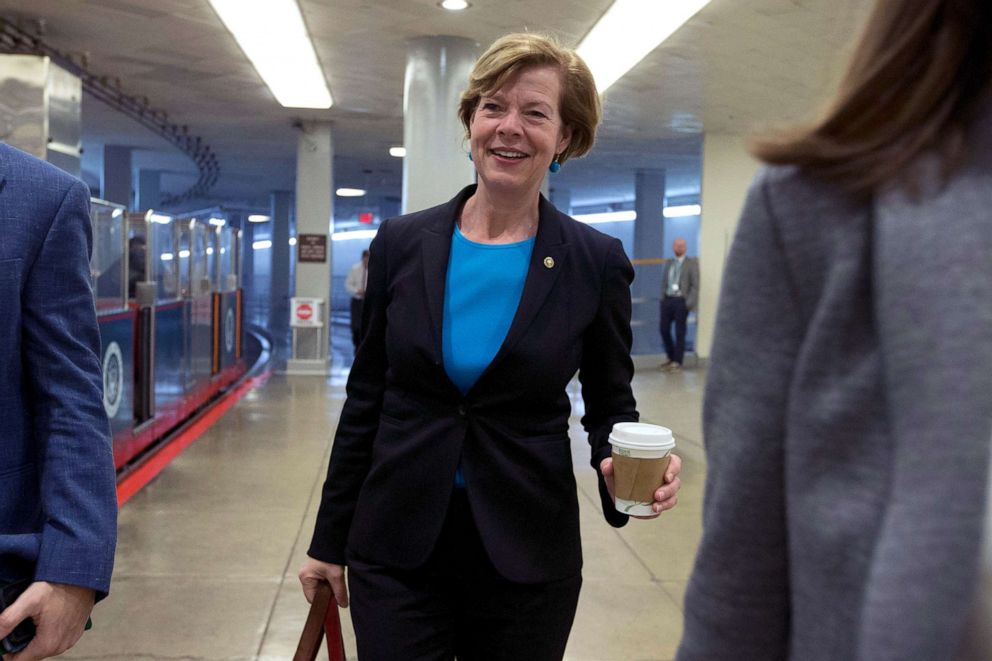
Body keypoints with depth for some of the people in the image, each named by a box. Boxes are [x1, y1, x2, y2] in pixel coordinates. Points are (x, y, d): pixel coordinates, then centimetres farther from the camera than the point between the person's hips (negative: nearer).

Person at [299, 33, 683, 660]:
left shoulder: (597, 262, -6)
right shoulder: (401, 243, -2)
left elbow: (611, 404, 4)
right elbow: (366, 400, 4)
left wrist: (627, 465, -19)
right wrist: (329, 541, 7)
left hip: (526, 560, -1)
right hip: (395, 549, 1)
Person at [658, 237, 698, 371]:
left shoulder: (691, 263, 0)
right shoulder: (668, 263, 15)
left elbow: (695, 285, -4)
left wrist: (689, 303, -11)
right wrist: (662, 298, 7)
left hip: (681, 301, -5)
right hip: (667, 300, 5)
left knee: (679, 332, 1)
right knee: (664, 329, 4)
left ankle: (677, 362, 10)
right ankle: (670, 358, 22)